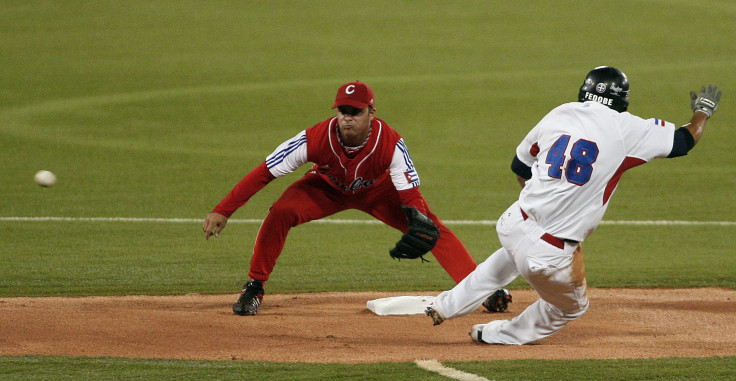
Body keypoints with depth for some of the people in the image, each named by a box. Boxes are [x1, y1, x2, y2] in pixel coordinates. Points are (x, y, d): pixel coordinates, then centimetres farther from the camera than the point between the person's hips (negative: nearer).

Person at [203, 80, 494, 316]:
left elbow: (410, 193, -32)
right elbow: (264, 173, -31)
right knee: (280, 213, -27)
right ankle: (254, 290, -10)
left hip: (377, 190, 0)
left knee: (433, 229, -18)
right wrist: (222, 211, -36)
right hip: (327, 188, 0)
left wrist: (419, 224, -55)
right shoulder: (315, 139, -35)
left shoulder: (390, 143, -34)